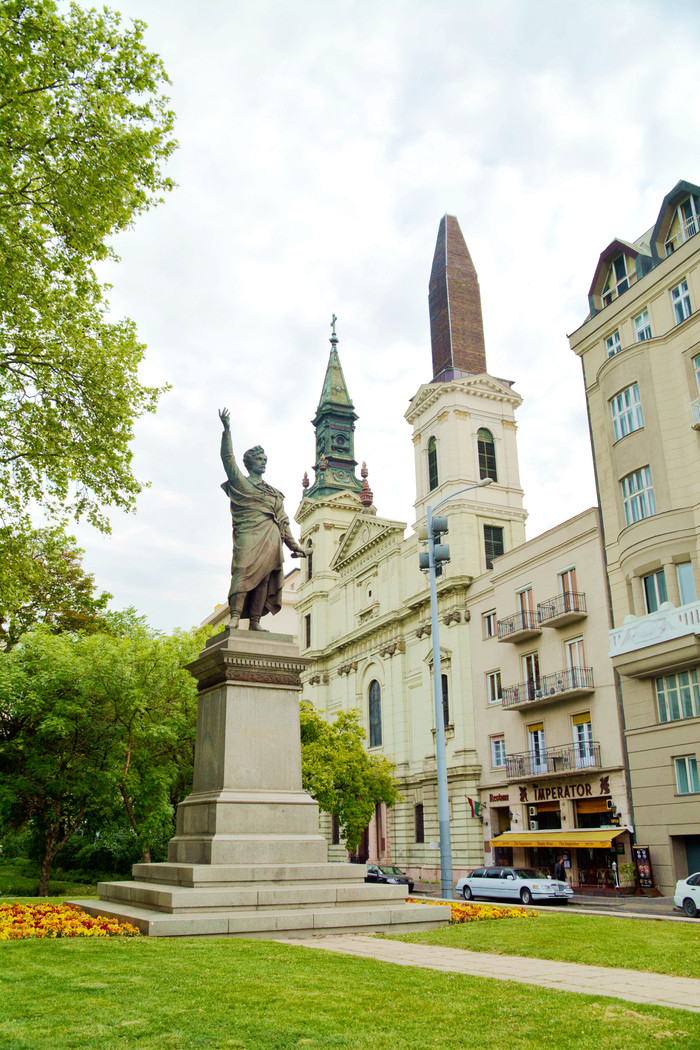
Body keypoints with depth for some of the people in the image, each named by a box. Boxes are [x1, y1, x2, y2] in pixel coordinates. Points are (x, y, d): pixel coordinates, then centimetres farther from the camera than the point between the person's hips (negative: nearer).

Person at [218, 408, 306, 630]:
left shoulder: (274, 493, 27)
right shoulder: (241, 482, 16)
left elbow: (283, 522, 25)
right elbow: (227, 457, 5)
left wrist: (293, 545, 20)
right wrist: (227, 430, -3)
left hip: (271, 540, 5)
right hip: (249, 535, -5)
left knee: (264, 578, -6)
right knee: (244, 572, -19)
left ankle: (254, 621, -9)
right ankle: (235, 616, -26)